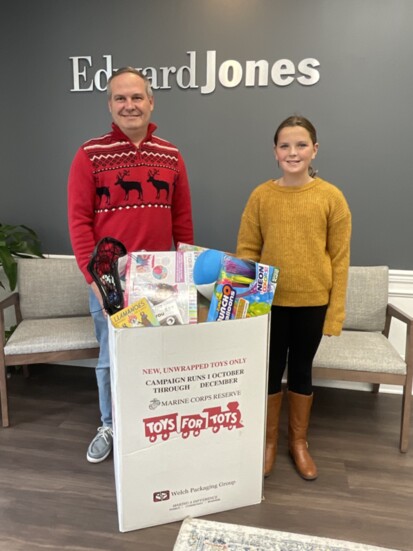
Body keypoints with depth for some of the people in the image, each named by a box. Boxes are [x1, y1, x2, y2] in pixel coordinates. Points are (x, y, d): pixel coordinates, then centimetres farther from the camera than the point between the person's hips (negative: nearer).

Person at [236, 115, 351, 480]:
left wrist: (336, 311, -4)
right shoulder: (261, 195, -2)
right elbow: (246, 249, 1)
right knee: (271, 369, 11)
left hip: (312, 302, 0)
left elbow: (340, 258, -3)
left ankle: (299, 441, 36)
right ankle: (269, 440, 34)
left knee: (301, 369, 14)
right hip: (270, 300, 0)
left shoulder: (331, 197, -4)